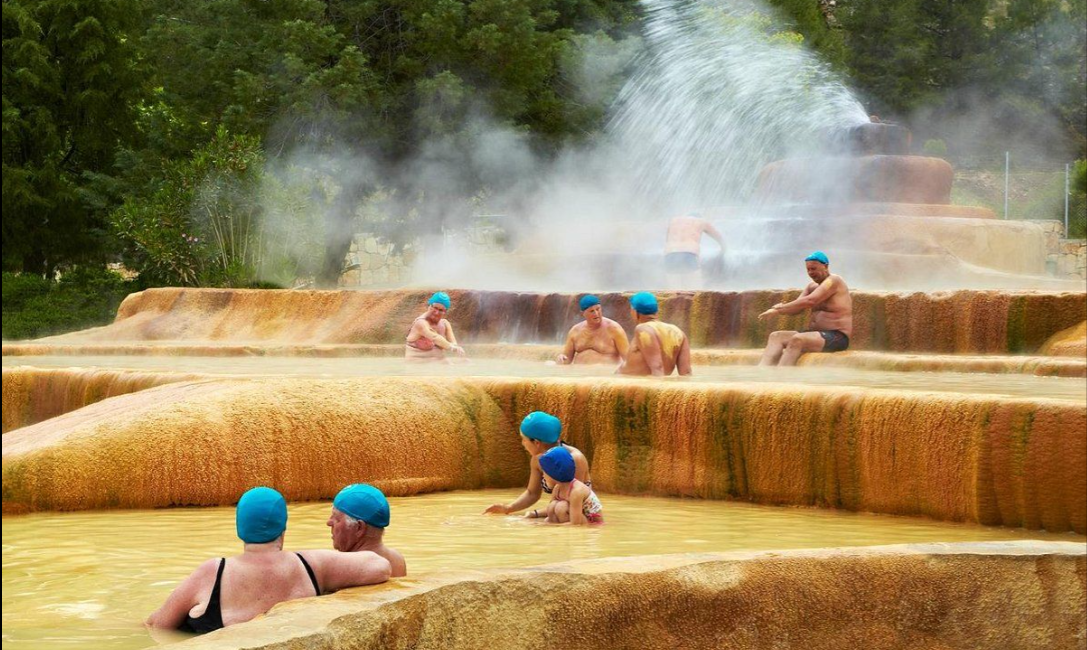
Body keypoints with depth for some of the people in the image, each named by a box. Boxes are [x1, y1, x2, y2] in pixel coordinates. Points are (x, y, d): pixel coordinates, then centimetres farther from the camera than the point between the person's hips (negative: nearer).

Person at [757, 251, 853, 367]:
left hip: (836, 338, -9)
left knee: (797, 340, -33)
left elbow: (809, 301, -21)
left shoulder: (833, 281, -9)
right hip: (817, 334, 9)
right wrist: (779, 309, -14)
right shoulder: (812, 286, 18)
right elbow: (797, 307, 9)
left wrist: (779, 309, -20)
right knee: (776, 336, -6)